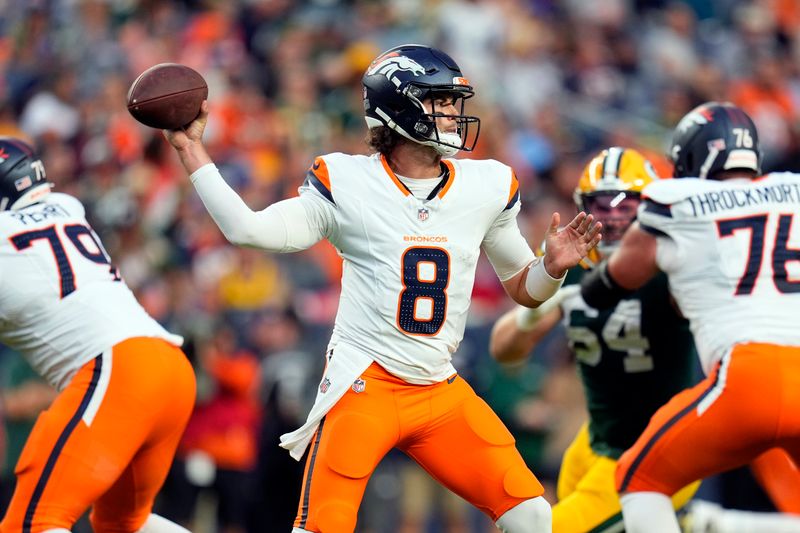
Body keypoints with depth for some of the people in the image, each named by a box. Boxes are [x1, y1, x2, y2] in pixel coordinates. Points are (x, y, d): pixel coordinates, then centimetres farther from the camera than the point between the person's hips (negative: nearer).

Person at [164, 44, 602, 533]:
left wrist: (553, 267, -5)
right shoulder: (347, 184, -4)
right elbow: (247, 228, -6)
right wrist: (191, 149, -7)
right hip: (365, 383, -4)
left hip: (441, 393, 4)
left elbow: (524, 289, 16)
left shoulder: (486, 188, 6)